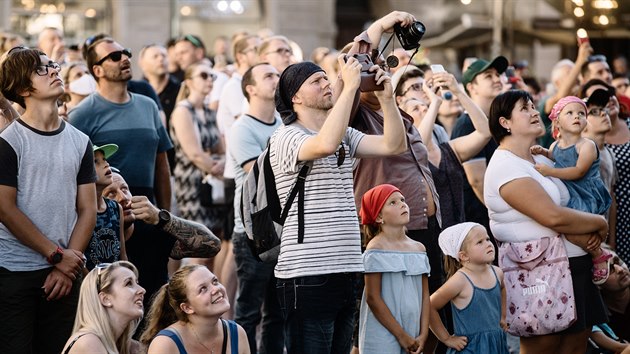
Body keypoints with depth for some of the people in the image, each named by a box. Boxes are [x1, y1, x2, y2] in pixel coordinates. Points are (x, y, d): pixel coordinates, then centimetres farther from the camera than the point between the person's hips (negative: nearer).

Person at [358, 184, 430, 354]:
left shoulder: (419, 248, 11)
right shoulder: (376, 248, -6)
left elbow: (425, 295, 11)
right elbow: (372, 298, -11)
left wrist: (423, 334, 0)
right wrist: (401, 335, -11)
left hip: (413, 340, 6)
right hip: (382, 339, -6)